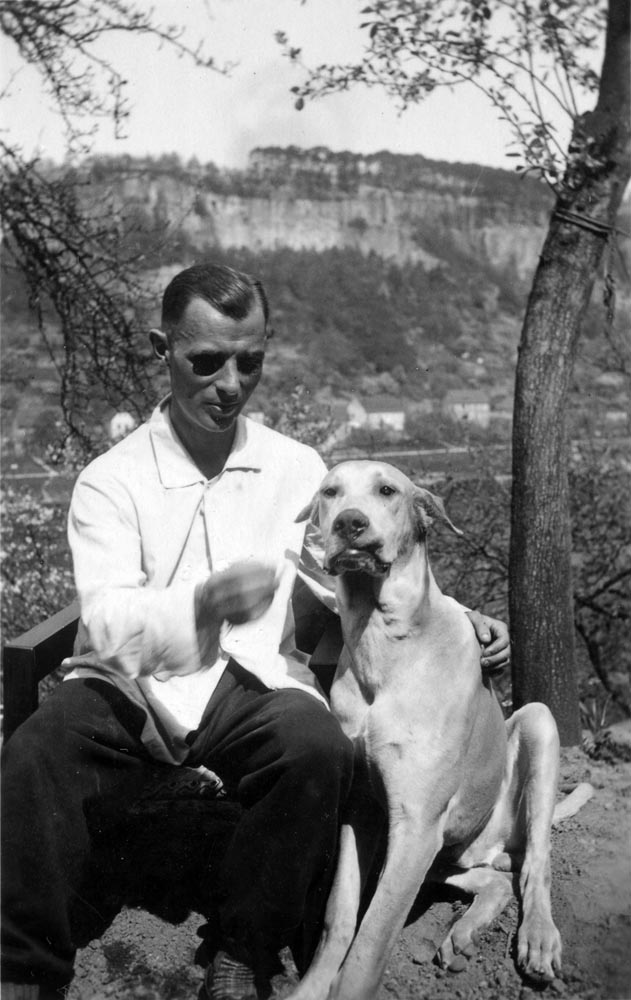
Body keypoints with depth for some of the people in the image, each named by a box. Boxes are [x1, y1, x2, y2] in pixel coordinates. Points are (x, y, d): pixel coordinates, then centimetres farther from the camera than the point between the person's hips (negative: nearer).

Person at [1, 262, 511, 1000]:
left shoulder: (298, 469, 9)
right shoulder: (112, 480, 0)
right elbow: (110, 626, -14)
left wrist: (455, 619, 4)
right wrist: (204, 602, -33)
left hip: (253, 687, 2)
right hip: (130, 689, -1)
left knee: (318, 746, -31)